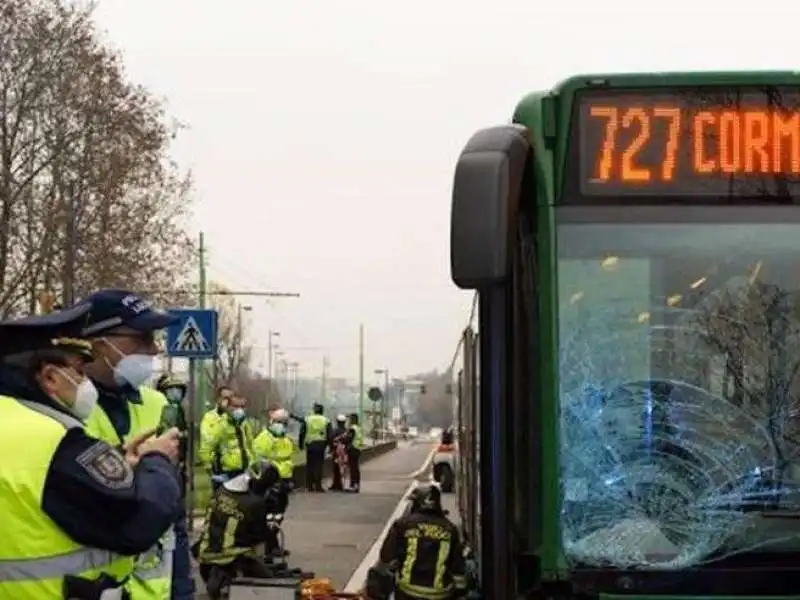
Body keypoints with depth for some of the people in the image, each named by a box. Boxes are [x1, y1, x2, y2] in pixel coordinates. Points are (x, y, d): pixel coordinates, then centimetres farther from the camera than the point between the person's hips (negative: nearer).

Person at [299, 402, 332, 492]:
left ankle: (309, 485, 9)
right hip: (321, 445, -1)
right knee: (319, 465, 0)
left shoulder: (307, 419, 5)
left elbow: (302, 433, 5)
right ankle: (318, 485, -3)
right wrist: (330, 445, 7)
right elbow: (330, 435, 1)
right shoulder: (326, 421, 3)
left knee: (309, 465, 8)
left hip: (309, 444, 1)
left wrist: (301, 444, 12)